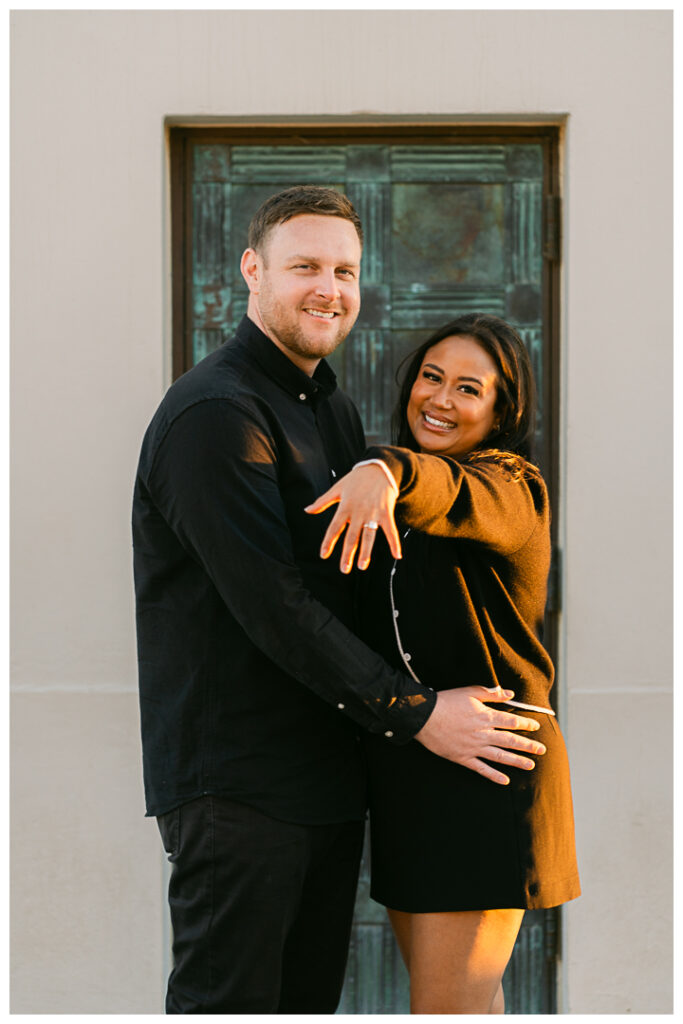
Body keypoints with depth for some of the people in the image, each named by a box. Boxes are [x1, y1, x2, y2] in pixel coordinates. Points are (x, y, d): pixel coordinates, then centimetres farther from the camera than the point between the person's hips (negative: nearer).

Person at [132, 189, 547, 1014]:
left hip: (330, 771, 9)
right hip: (235, 782, -9)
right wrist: (416, 714, -16)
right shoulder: (215, 413, -15)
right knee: (229, 1001, -2)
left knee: (312, 998, 15)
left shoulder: (334, 411, 17)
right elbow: (273, 607, -20)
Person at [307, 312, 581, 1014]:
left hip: (486, 769, -8)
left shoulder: (511, 489, -8)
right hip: (401, 766, 8)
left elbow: (455, 497, -33)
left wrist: (385, 470, -53)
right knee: (470, 993, 17)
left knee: (445, 1008, -8)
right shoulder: (391, 514, 16)